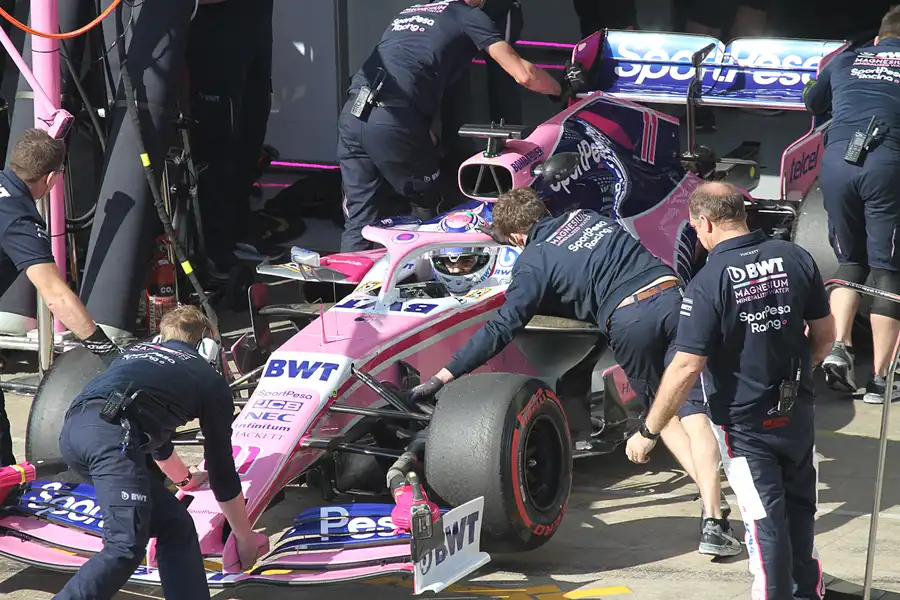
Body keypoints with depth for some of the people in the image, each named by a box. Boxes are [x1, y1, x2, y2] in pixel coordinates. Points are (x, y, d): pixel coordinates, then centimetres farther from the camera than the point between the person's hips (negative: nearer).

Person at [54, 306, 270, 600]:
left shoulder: (138, 352, 38)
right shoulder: (211, 380, 22)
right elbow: (221, 469, 27)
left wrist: (185, 479, 72)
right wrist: (245, 538, 39)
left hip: (73, 427, 7)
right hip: (112, 434, -7)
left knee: (175, 526, 15)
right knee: (125, 547, -19)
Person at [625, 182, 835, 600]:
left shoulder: (708, 283, -21)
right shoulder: (795, 259, -6)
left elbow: (686, 367, -22)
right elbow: (825, 336, 3)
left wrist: (648, 432, -13)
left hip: (744, 421, -5)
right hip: (798, 410, 5)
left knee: (764, 519, 5)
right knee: (799, 506, 23)